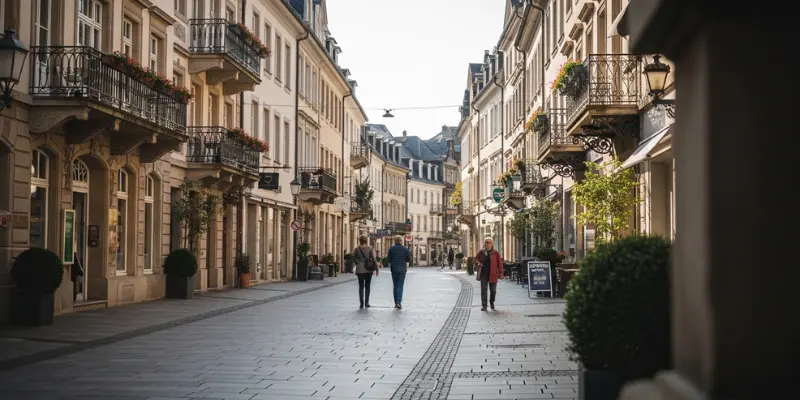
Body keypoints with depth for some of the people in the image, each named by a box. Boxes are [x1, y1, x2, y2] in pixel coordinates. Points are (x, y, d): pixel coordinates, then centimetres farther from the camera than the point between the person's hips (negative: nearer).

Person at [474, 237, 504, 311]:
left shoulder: (496, 253, -3)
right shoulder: (481, 252, 5)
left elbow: (500, 263, -2)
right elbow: (476, 258, 19)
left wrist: (500, 274, -7)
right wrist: (478, 263, -4)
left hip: (493, 274, -1)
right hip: (483, 274, 1)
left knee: (493, 290, 6)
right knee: (483, 290, -2)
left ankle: (492, 302, 32)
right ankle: (484, 306, 2)